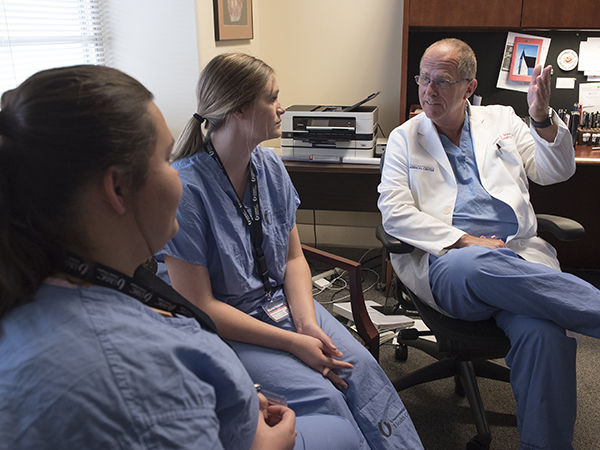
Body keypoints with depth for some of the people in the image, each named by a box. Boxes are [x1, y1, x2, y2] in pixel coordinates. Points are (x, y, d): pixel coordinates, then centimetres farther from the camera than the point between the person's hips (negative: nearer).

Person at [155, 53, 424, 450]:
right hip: (224, 327, -5)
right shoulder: (185, 189, -20)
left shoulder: (270, 166, 1)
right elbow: (199, 307, -19)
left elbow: (294, 258, 7)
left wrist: (307, 323, -11)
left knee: (361, 366, -16)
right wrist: (291, 343, -21)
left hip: (282, 301, 6)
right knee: (320, 394, -23)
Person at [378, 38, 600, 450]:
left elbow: (556, 172, 17)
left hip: (519, 254, 2)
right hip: (445, 261, -2)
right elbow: (394, 211, -1)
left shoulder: (501, 120, 20)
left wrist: (543, 117, -3)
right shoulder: (405, 138, 12)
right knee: (481, 264, -40)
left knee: (543, 331, -30)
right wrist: (465, 241, -11)